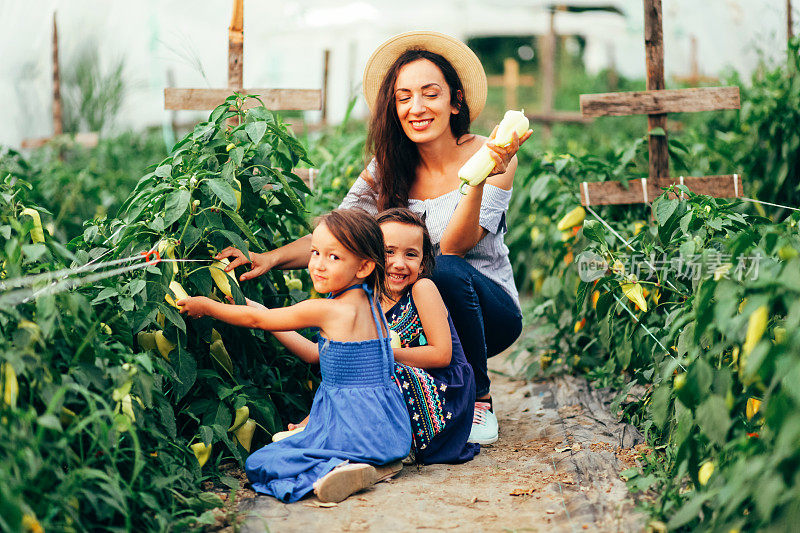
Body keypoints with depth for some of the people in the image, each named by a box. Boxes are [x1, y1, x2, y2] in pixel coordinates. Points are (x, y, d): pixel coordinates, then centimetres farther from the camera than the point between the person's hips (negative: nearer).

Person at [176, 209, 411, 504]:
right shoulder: (369, 303, 8)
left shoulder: (327, 310, -16)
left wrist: (206, 306, 11)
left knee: (257, 464, -3)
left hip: (352, 425, -8)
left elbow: (254, 319, -2)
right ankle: (377, 463, 10)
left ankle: (333, 470, -22)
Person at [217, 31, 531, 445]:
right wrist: (270, 258, -27)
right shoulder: (386, 170, -2)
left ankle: (479, 403, -13)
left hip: (490, 311, -3)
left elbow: (453, 245, -25)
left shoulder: (490, 159, -13)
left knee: (446, 270, -35)